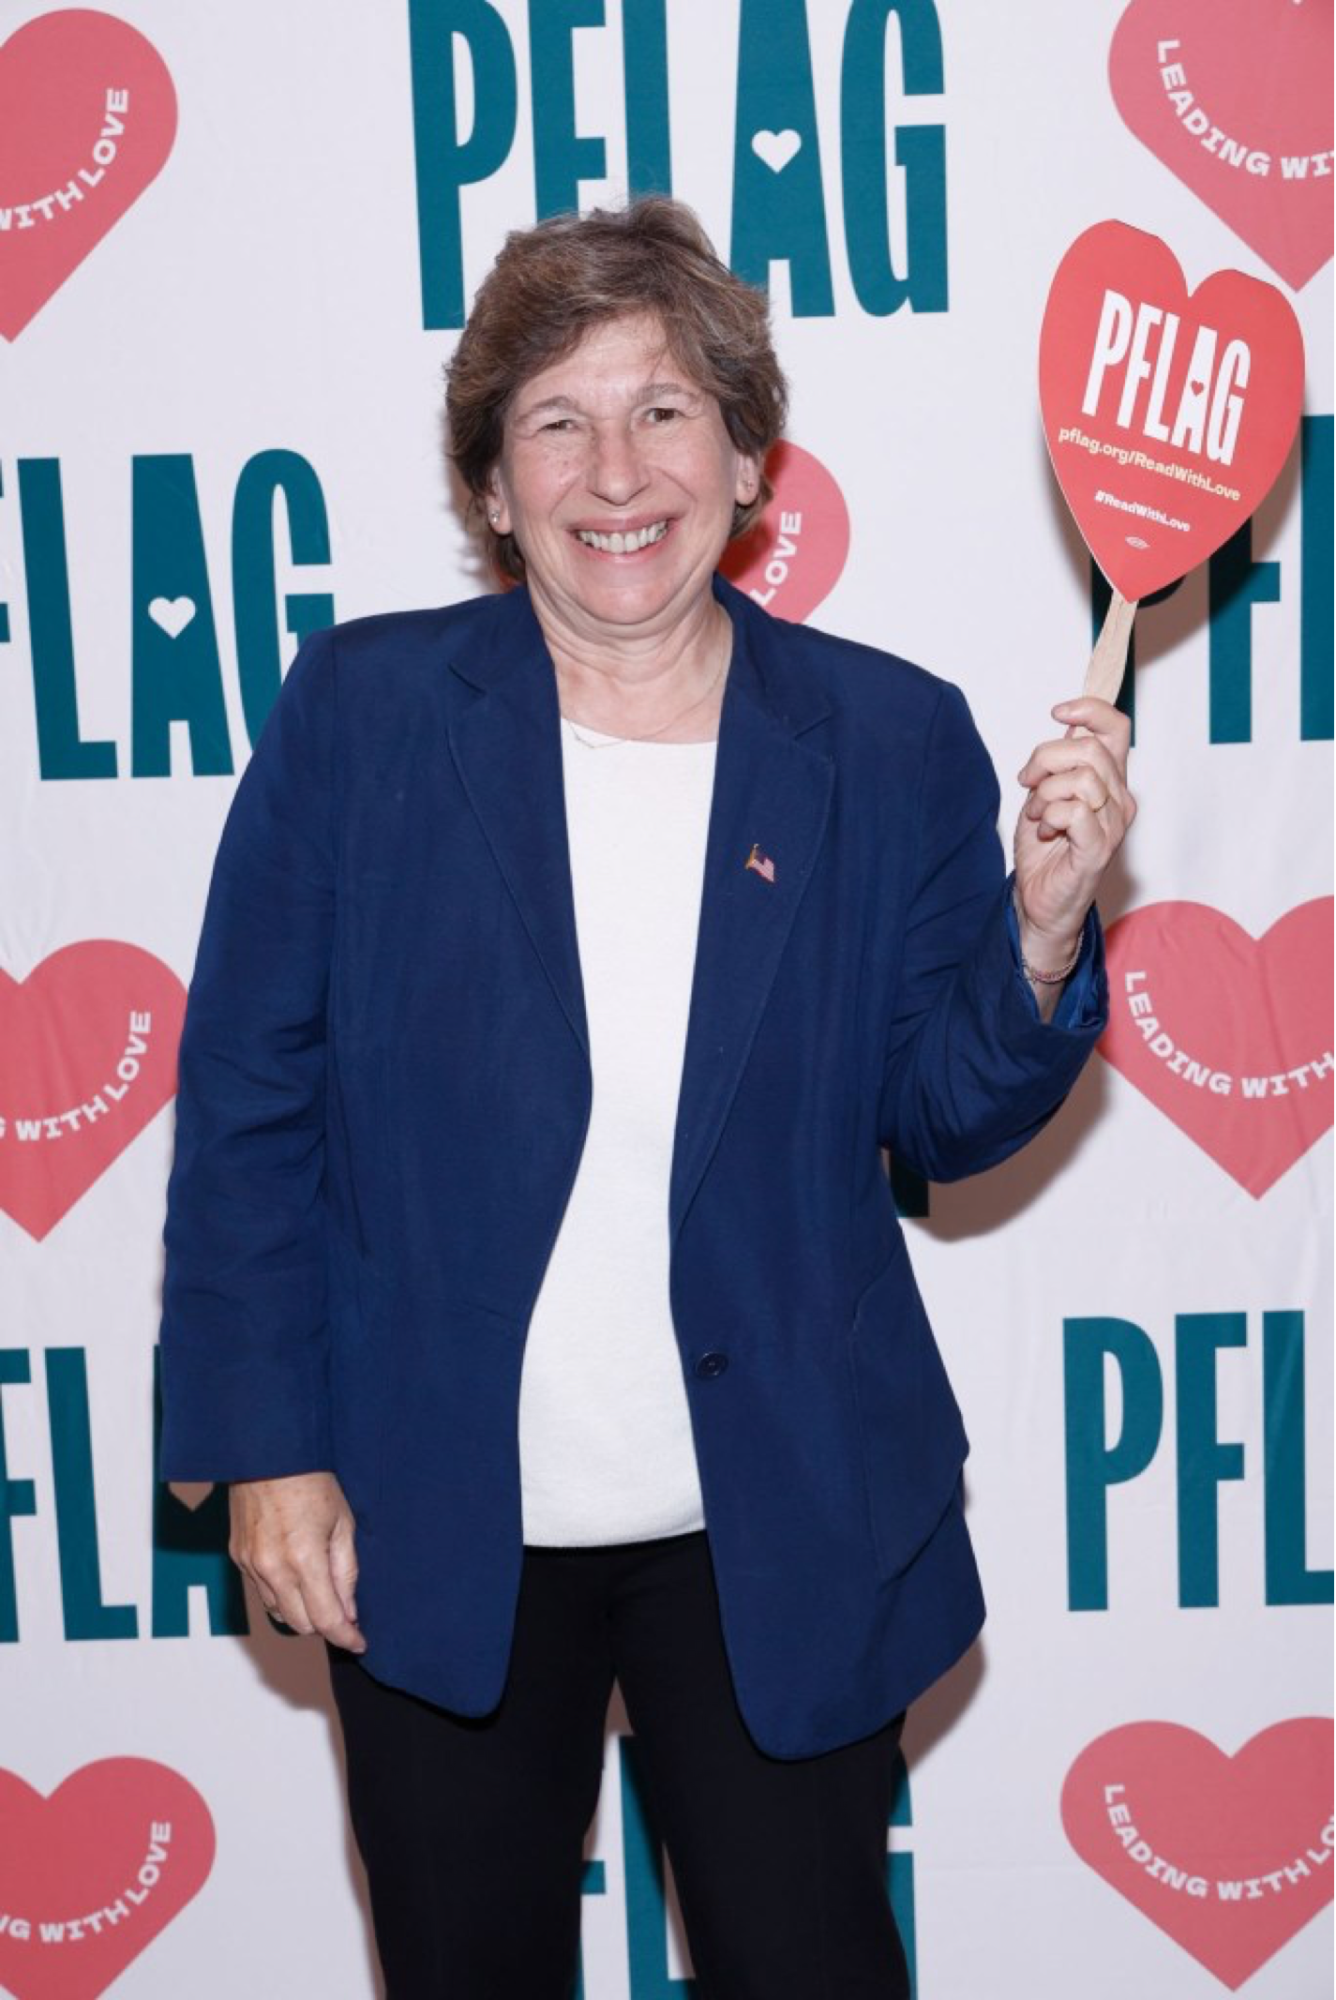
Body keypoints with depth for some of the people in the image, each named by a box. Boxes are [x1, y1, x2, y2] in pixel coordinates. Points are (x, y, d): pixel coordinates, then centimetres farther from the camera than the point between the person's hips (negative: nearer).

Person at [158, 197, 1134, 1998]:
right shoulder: (362, 709, -6)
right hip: (431, 1528, 0)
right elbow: (248, 1102, -3)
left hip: (783, 1531, 0)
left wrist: (1044, 926, -17)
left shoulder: (893, 741, -3)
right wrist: (270, 1447, -5)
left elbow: (953, 1125, 1)